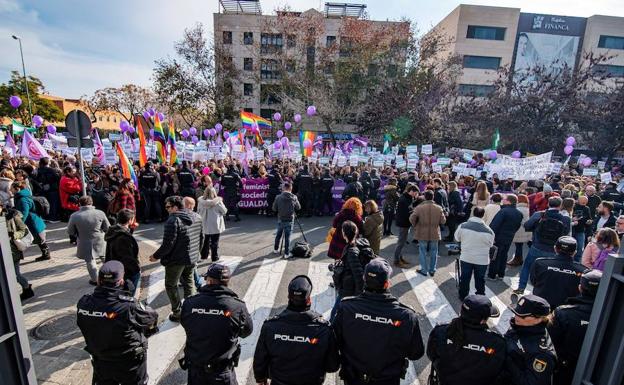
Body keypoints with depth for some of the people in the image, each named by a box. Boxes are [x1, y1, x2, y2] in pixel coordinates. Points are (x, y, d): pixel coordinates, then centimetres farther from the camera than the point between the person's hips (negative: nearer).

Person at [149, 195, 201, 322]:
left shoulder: (173, 220, -22)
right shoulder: (195, 218, 2)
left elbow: (168, 244, -23)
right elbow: (200, 237, 12)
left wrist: (156, 256, -8)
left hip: (176, 259, -7)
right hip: (192, 258, 7)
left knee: (171, 286, 12)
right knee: (188, 283, 23)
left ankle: (177, 313, 18)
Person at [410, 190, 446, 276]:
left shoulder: (419, 207, -15)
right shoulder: (439, 208, -7)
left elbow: (412, 219, -15)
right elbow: (443, 221, -2)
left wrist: (415, 225, 4)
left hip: (422, 234, -2)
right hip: (434, 234, 2)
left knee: (423, 252, 10)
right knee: (433, 252, 15)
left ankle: (424, 270, 18)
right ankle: (432, 270, 25)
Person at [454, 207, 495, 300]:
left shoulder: (463, 226, -15)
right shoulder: (488, 231, -18)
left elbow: (457, 238, 1)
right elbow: (490, 244, -2)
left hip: (466, 258, 1)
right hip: (482, 260, -1)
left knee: (464, 278, 16)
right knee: (480, 280, 17)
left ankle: (463, 296, 29)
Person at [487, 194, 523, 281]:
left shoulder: (504, 211, -21)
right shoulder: (519, 214, 5)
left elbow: (495, 224, -25)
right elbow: (518, 226, 14)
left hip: (499, 237, -7)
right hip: (509, 238, 7)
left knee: (495, 256, 3)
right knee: (503, 256, 18)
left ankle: (492, 275, 11)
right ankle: (501, 274, 27)